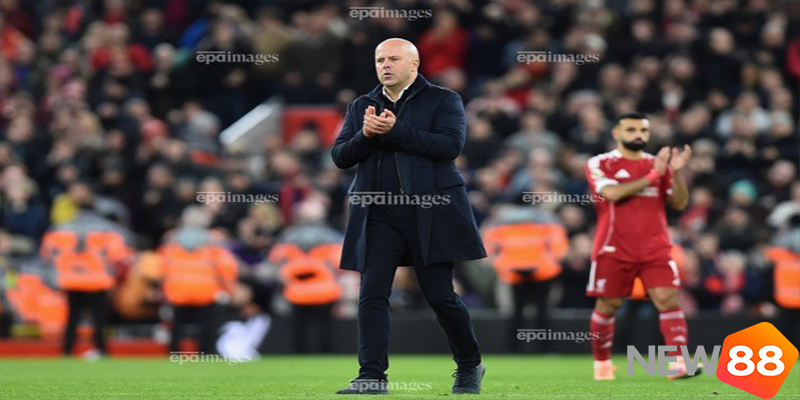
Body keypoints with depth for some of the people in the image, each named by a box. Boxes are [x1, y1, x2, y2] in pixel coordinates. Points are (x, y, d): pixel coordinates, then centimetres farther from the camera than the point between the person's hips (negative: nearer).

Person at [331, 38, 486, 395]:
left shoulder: (443, 100, 4)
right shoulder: (360, 107, 16)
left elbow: (451, 144, -12)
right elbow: (339, 156, 9)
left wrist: (395, 131, -16)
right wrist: (365, 135, -12)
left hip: (430, 213, -3)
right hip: (378, 215, 3)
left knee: (440, 295, 1)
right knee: (372, 294, -8)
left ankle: (470, 367, 21)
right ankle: (372, 377, -8)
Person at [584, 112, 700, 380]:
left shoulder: (657, 163, 12)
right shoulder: (600, 164, 0)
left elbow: (679, 203, 8)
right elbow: (613, 193, -18)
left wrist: (676, 173, -10)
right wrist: (653, 176, -18)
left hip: (655, 249, 2)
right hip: (614, 250, -2)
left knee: (668, 299, -13)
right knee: (608, 305, 5)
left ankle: (679, 362, -21)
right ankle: (602, 363, 23)